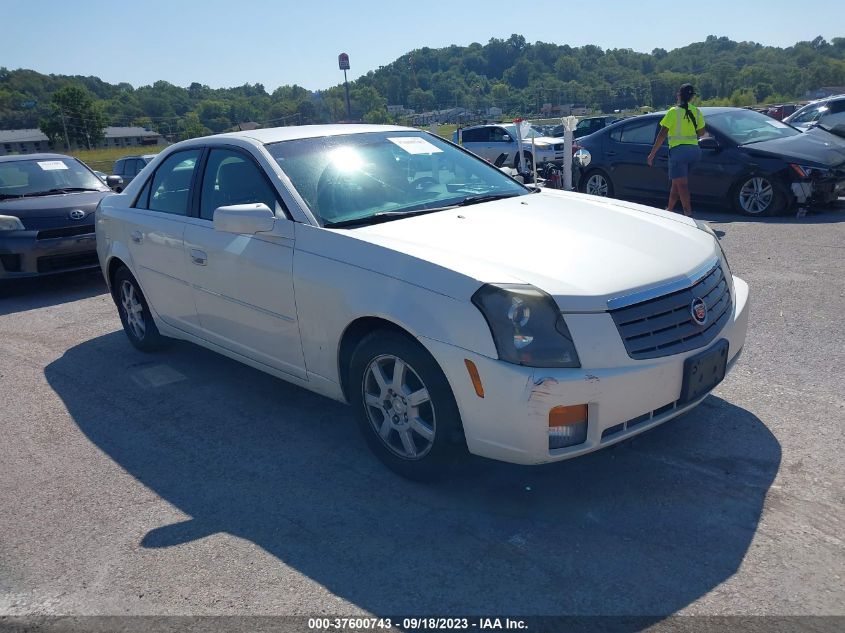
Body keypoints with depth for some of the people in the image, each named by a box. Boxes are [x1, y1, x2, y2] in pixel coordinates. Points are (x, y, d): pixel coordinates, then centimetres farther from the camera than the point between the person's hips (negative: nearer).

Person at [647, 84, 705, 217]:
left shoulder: (673, 112, -8)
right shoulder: (696, 112, 8)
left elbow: (662, 134, -11)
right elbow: (701, 132, 14)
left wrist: (652, 154, -9)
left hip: (678, 150, -6)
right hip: (694, 150, 6)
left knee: (682, 185, -8)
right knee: (676, 183, 17)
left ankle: (688, 213, -16)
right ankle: (669, 209, 26)